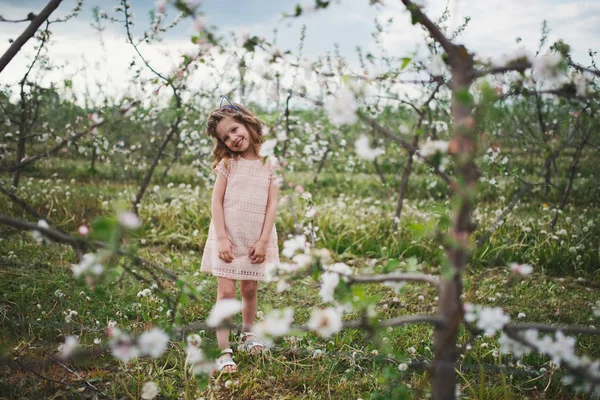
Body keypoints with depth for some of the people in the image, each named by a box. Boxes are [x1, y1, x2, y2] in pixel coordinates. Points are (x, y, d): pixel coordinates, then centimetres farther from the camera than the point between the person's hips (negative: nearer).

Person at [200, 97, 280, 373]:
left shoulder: (269, 164, 0)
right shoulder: (227, 164, -1)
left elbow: (272, 205, -3)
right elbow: (216, 202, -4)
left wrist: (263, 241, -9)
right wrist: (222, 238, -13)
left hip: (256, 239, 1)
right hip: (228, 237, -1)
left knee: (249, 290, 12)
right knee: (226, 292, -5)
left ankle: (247, 333, 38)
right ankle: (224, 351, 1)